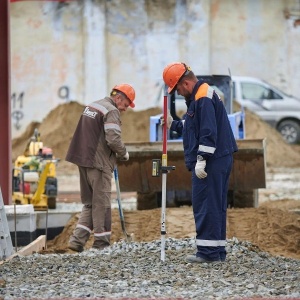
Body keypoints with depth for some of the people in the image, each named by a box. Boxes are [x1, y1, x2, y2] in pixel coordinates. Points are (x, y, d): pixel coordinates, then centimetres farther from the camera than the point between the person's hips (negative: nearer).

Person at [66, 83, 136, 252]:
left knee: (89, 203, 14)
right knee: (101, 204, 0)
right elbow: (114, 140, -22)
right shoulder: (112, 111, -12)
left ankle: (78, 239, 5)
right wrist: (124, 153, -3)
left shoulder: (91, 106, 17)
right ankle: (101, 244, 4)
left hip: (84, 161, 8)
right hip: (99, 164, -8)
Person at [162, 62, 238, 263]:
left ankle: (208, 251, -8)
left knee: (205, 206, -8)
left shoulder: (203, 99, -15)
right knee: (216, 206, 12)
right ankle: (218, 250, 16)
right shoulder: (200, 96, 18)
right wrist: (173, 125, 25)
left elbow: (208, 133, -22)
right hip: (220, 160, 11)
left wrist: (201, 159, -22)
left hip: (211, 162, -11)